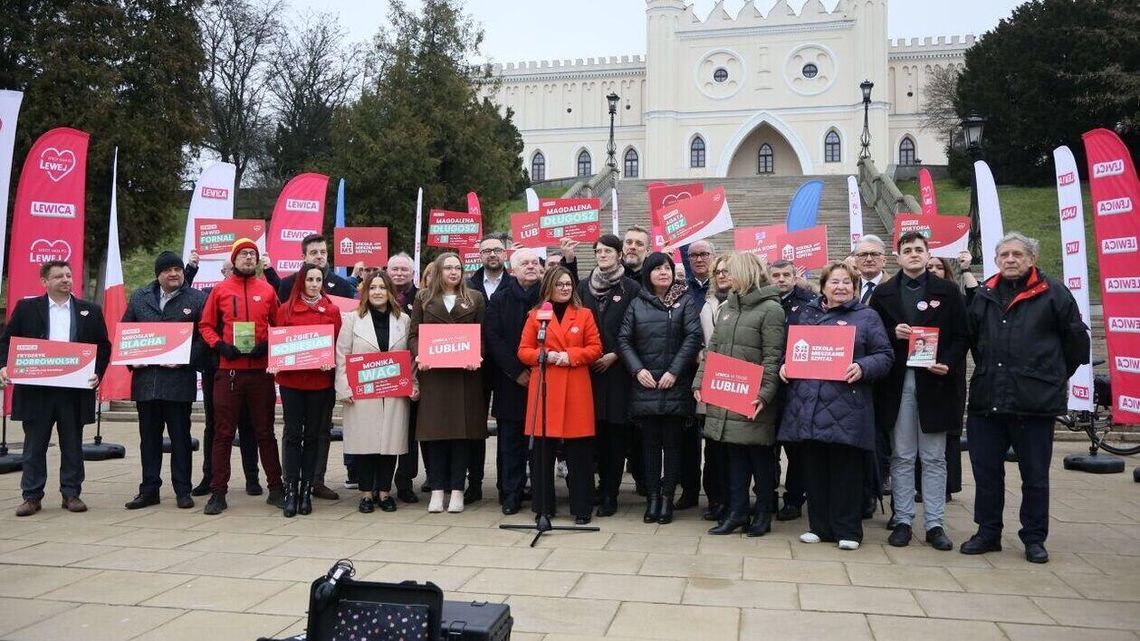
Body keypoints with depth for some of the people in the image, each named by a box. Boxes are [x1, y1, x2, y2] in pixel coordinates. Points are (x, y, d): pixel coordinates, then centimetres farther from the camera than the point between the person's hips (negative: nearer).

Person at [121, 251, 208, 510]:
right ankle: (149, 489, 19)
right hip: (145, 378, 4)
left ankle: (183, 490, 11)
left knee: (180, 435, 3)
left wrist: (186, 360, -13)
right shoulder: (139, 297, 12)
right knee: (149, 436, 10)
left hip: (179, 378, -3)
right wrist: (132, 359, 1)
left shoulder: (197, 299, 0)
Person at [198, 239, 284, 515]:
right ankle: (218, 493, 10)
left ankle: (275, 488, 16)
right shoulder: (220, 289, 5)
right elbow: (205, 325, 8)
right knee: (223, 433, 3)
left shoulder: (267, 290, 6)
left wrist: (268, 344, -8)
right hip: (228, 372, 0)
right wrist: (220, 345, -9)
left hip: (261, 371, 0)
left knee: (265, 432, 8)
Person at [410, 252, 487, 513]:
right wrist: (418, 356, -11)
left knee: (463, 429, 0)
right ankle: (437, 489, 7)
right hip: (433, 373, 0)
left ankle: (457, 489, 7)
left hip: (465, 373, 0)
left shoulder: (475, 298, 11)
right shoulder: (424, 298, 12)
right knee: (434, 429, 0)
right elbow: (414, 334, 8)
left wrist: (477, 357, -12)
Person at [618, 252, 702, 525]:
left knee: (672, 443, 3)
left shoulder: (685, 301, 3)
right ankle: (652, 497, 13)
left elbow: (693, 337, -6)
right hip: (645, 385, 2)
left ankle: (667, 497, 10)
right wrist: (638, 370, -8)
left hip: (675, 385, -2)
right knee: (650, 443, 6)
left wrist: (674, 371, -13)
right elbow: (624, 340, 5)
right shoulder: (637, 304, 9)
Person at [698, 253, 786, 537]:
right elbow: (712, 349, 16)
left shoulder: (770, 309, -7)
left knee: (760, 456, 6)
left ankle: (763, 513, 17)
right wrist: (700, 381, 6)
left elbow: (773, 358, -13)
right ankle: (737, 512, 17)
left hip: (752, 399, -6)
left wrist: (765, 394, -21)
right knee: (735, 456, 10)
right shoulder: (727, 307, 14)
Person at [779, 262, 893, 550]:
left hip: (846, 407, -3)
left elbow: (885, 355, 0)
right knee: (814, 468, 9)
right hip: (808, 405, 4)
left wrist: (862, 368, -17)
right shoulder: (807, 313, 16)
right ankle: (819, 526, 21)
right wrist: (785, 364, 2)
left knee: (846, 470, 1)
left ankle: (847, 530, 13)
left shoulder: (867, 316, 5)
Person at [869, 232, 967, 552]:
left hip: (934, 382, -1)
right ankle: (902, 520, 14)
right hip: (897, 383, 1)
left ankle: (934, 524, 11)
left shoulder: (947, 291, 5)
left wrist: (948, 364, -14)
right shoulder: (883, 293, 8)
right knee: (902, 457, 6)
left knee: (934, 458, 5)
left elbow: (961, 336, 2)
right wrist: (893, 334, -13)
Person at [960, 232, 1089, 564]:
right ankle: (988, 532, 23)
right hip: (987, 399, 4)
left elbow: (1077, 337, 2)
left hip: (1035, 401, -3)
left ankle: (1034, 539, 22)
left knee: (1035, 475, 8)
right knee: (986, 471, 10)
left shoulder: (1052, 292, -3)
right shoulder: (984, 294, 9)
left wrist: (1054, 375, 8)